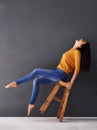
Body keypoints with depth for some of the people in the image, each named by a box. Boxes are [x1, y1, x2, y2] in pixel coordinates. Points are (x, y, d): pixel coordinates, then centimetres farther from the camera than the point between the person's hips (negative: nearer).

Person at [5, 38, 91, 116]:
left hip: (60, 75, -9)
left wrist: (71, 83, -17)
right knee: (36, 81, 3)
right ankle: (31, 103, 5)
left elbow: (77, 68, -15)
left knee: (36, 71, -15)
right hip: (57, 74, 9)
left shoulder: (77, 52, -10)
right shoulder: (73, 50, 14)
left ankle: (16, 83, -5)